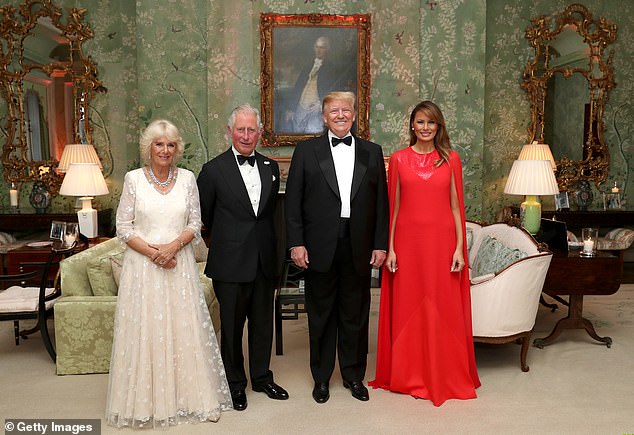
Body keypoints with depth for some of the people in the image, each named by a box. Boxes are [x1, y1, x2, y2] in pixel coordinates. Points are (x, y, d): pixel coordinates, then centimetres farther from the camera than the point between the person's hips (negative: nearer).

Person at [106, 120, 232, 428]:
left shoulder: (187, 178, 3)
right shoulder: (133, 179, -1)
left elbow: (195, 223, 3)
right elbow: (123, 227, -2)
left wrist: (173, 246, -13)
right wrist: (152, 252, -13)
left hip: (179, 264, 2)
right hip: (142, 264, -1)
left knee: (185, 329, 6)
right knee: (145, 331, 4)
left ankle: (193, 396, 20)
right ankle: (145, 402, 19)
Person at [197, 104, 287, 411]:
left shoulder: (270, 168, 7)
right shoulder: (214, 170, -7)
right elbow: (205, 215, 2)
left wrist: (268, 245, 11)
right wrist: (226, 240, 10)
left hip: (264, 260, 4)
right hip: (231, 262, -4)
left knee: (263, 323, 16)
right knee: (231, 326, 9)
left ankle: (262, 377, 34)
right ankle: (235, 384, 28)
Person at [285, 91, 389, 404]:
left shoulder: (372, 152, 8)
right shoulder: (306, 150, 3)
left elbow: (380, 202, 6)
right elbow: (293, 200, -1)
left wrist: (380, 244, 1)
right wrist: (296, 243, -7)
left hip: (359, 248, 2)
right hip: (320, 247, -1)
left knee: (355, 315, 12)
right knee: (321, 315, 10)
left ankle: (353, 375, 29)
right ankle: (321, 378, 26)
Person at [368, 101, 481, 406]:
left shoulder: (451, 159, 6)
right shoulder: (399, 159, 5)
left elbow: (456, 206, 4)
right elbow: (393, 207, 5)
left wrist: (460, 248, -2)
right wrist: (389, 248, -1)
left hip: (441, 241, 0)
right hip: (408, 241, 0)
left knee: (443, 309, 5)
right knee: (407, 308, 6)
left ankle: (445, 377, 21)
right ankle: (408, 376, 22)